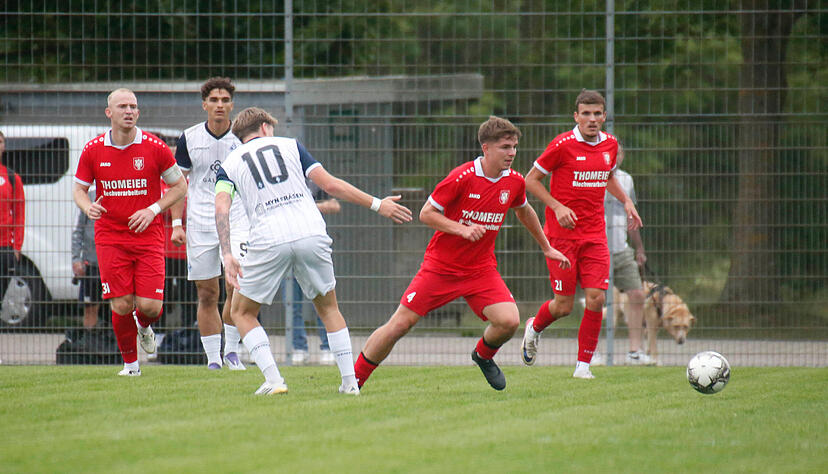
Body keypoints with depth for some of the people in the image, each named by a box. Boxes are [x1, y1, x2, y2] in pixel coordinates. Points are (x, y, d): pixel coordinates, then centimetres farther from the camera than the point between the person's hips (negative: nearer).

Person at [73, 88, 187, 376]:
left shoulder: (155, 147, -4)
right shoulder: (93, 150, 0)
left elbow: (180, 186, 6)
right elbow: (79, 188, 12)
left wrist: (153, 210, -8)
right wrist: (88, 207, -11)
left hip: (148, 236, 0)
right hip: (110, 238, 1)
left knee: (150, 306, -9)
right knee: (121, 305, -7)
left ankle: (144, 326, 29)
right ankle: (130, 362, 15)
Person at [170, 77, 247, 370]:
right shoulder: (189, 139, 1)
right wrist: (176, 223, 0)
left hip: (237, 221, -1)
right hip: (200, 223, 1)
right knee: (207, 295, 2)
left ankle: (231, 350, 0)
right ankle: (213, 359, 9)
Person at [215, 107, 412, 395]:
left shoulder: (229, 164, 17)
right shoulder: (288, 145, 18)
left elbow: (221, 207, -2)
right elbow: (330, 185, 9)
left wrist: (227, 256, -11)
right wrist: (377, 205, 14)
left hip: (269, 241, -1)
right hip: (312, 234, 1)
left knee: (242, 313, 16)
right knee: (328, 308, 22)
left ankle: (273, 379, -1)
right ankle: (350, 381, 12)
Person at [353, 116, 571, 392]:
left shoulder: (515, 182, -2)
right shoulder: (462, 177, -18)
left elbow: (524, 211, 21)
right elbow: (426, 214, -12)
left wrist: (546, 248, 29)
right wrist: (462, 229, -25)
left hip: (481, 269, 4)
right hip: (441, 266, -4)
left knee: (509, 321, -18)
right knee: (400, 324, -6)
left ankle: (483, 356, 17)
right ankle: (354, 379, 9)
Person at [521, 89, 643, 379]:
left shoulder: (610, 144, 6)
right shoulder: (563, 145, -11)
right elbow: (531, 180, -4)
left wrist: (626, 201, 11)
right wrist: (558, 207, -16)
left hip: (594, 234, 4)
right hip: (562, 235, -4)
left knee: (596, 298, -9)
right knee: (564, 305, -2)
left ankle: (583, 364, 2)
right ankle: (534, 328, 32)